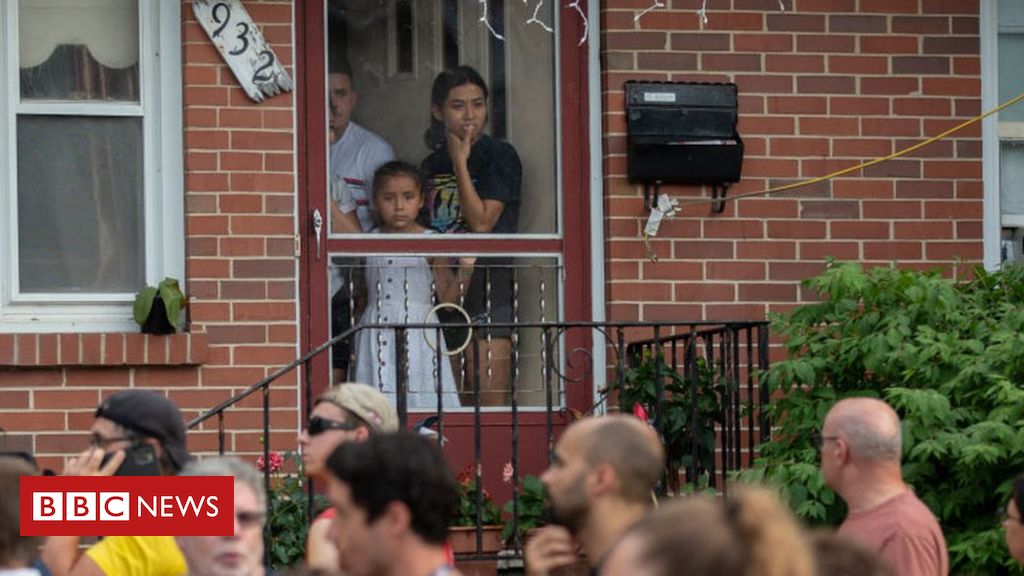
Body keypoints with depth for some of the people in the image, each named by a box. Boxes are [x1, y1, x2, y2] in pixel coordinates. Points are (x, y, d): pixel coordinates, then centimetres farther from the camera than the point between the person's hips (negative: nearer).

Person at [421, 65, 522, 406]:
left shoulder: (499, 156, -1)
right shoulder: (432, 165, 16)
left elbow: (481, 222, -12)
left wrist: (460, 163, -7)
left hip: (488, 287, -6)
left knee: (490, 402, -10)